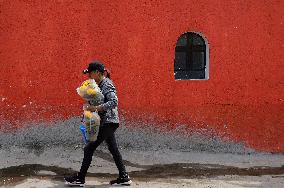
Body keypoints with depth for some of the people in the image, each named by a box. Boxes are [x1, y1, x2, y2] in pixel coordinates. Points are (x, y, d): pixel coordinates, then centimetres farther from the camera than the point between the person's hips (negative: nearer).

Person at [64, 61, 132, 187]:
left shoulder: (107, 85, -15)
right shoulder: (101, 85, 14)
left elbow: (114, 102, -27)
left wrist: (95, 108, -29)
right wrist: (90, 107, 4)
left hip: (108, 123, -10)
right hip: (107, 123, 10)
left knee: (89, 148, -4)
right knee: (113, 149, 12)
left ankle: (80, 178, 5)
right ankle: (124, 177, 17)